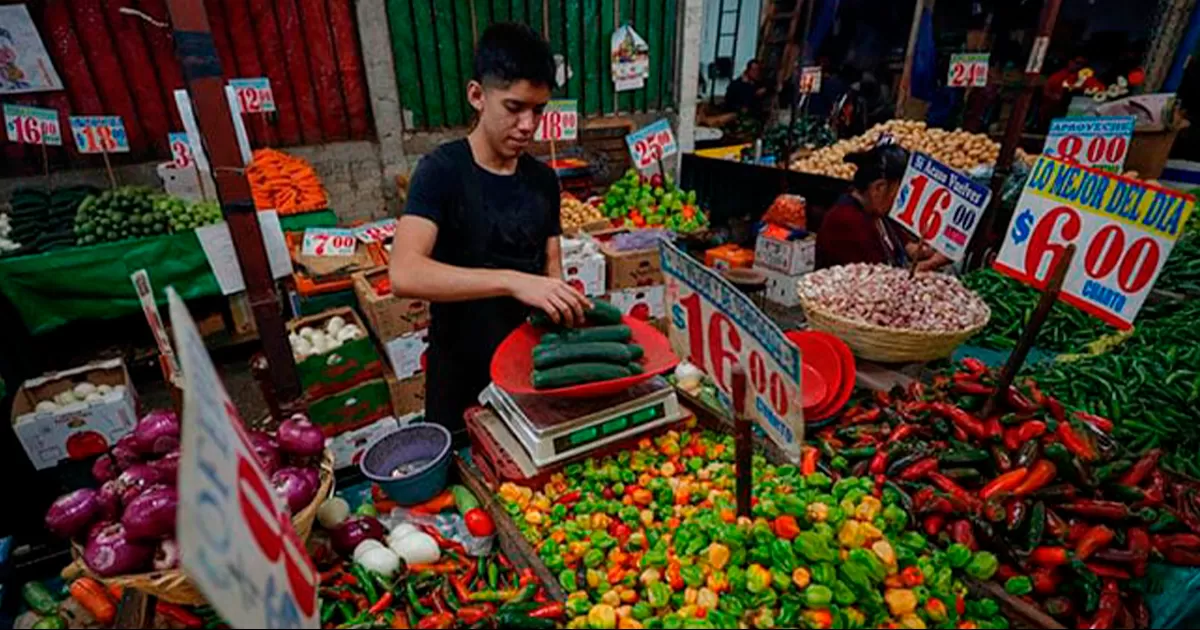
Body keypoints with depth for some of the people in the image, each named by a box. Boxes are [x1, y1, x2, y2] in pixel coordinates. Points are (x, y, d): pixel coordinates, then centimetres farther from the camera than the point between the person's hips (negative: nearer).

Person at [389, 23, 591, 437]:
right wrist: (512, 281, -38)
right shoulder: (442, 171, -15)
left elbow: (552, 273, 4)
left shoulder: (543, 179, 1)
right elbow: (404, 274, -29)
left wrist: (564, 308, -17)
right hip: (461, 371, -4)